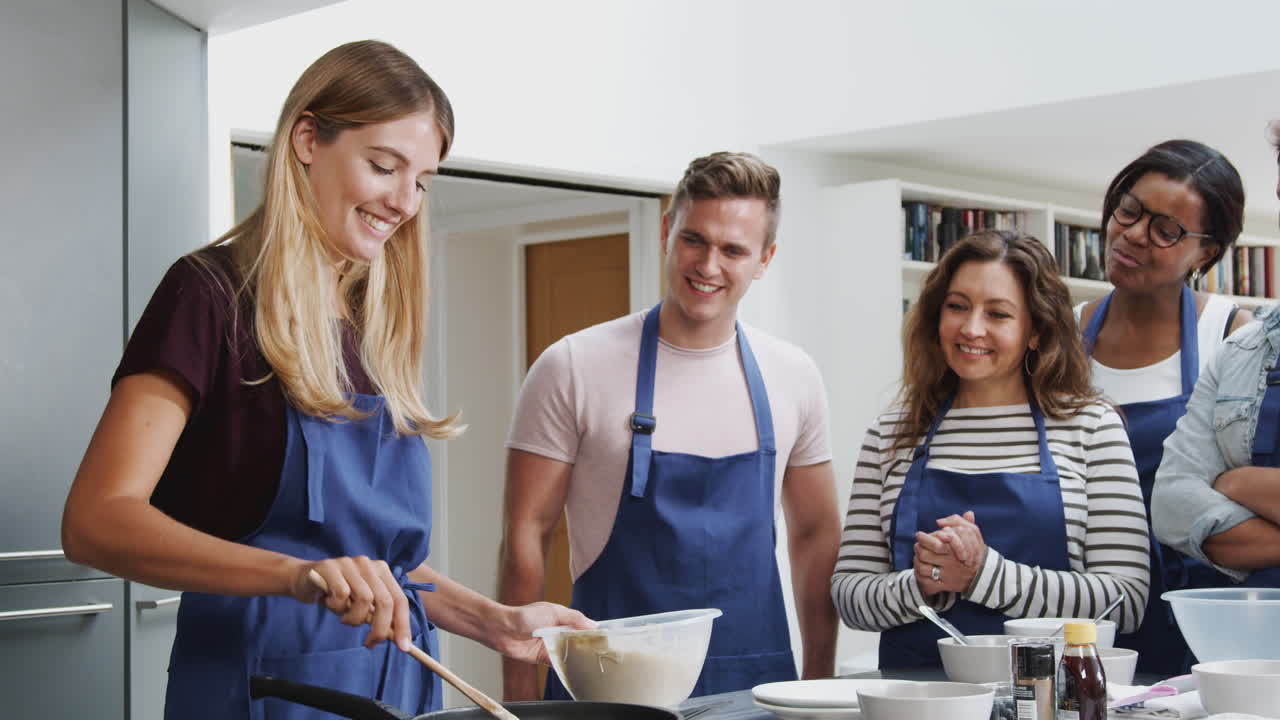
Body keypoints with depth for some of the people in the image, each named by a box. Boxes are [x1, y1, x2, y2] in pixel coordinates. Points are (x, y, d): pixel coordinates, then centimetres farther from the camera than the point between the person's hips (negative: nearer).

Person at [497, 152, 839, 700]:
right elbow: (526, 534, -6)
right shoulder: (573, 368, -7)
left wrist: (819, 676, 7)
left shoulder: (794, 378, 4)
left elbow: (815, 535, 11)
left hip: (756, 680, 3)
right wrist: (520, 687, -9)